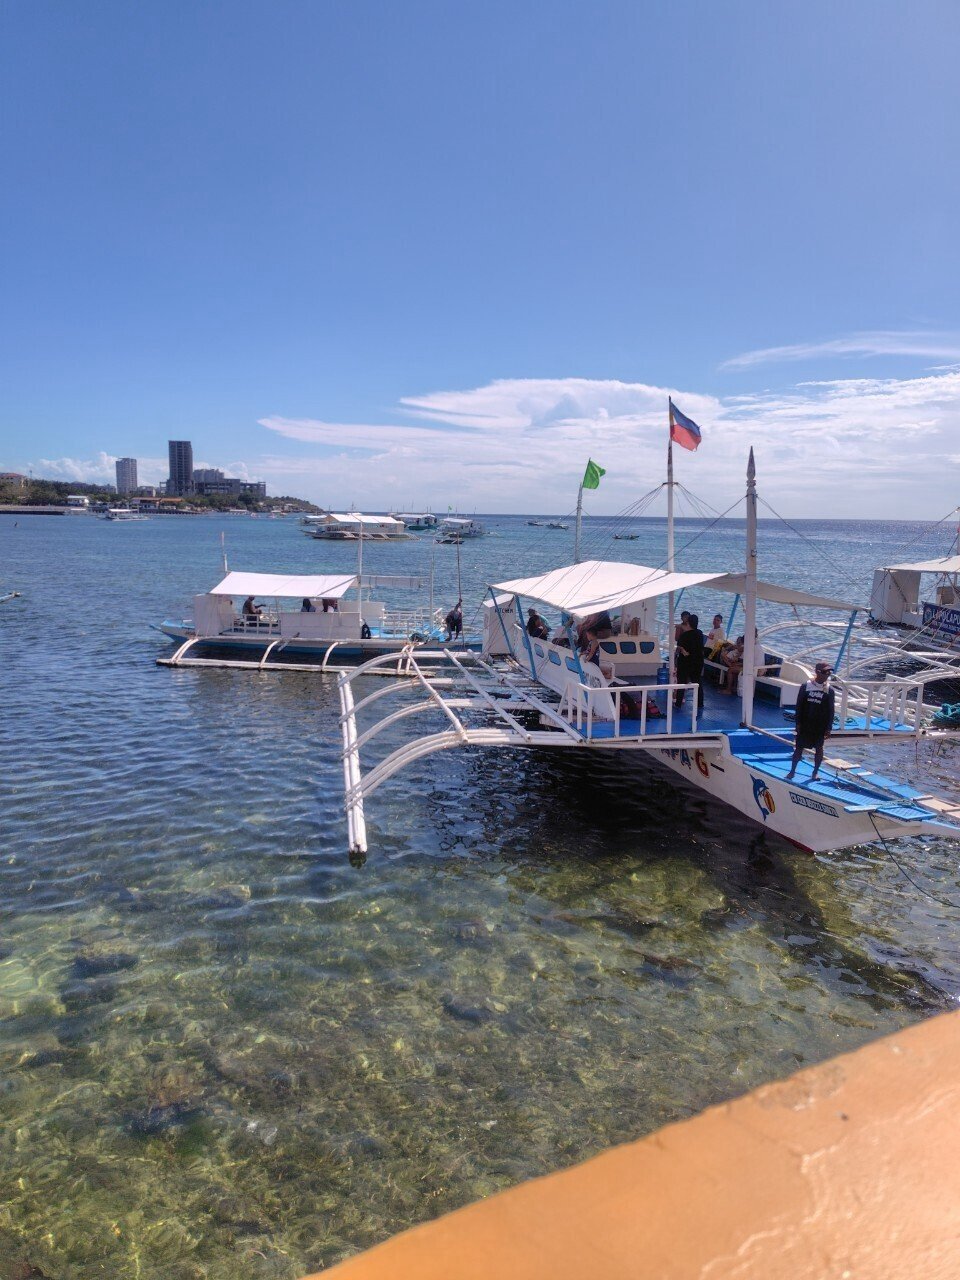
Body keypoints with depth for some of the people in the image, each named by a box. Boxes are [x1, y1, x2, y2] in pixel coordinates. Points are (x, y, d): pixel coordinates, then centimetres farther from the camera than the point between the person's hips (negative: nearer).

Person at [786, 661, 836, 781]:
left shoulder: (829, 690, -4)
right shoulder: (806, 686, -5)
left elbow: (831, 710, 0)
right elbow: (799, 705, -1)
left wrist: (828, 728, -3)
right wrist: (798, 723, -3)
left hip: (820, 726, 1)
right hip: (805, 724, 0)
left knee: (819, 748, 9)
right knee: (799, 748, 4)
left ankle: (815, 772, 22)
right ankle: (792, 771, 14)